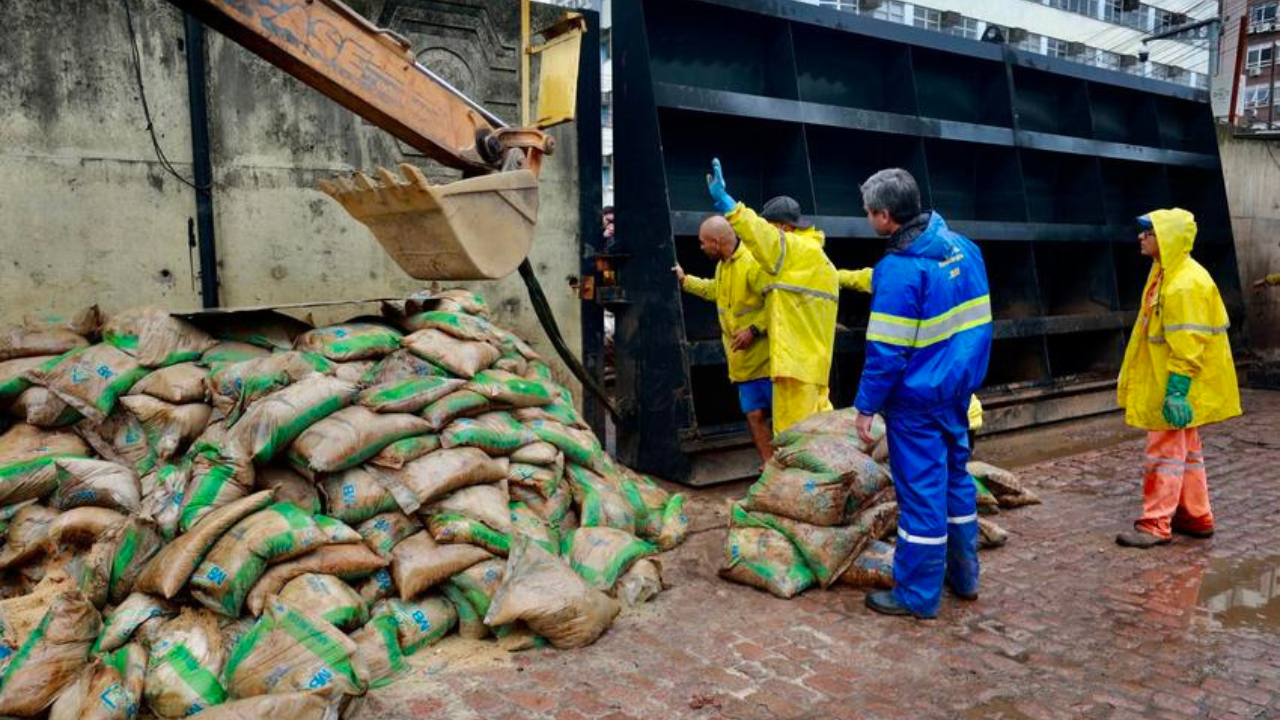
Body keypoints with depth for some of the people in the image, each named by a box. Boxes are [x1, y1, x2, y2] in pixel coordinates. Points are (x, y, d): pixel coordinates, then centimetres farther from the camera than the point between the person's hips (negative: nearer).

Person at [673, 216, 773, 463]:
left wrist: (754, 329, -25)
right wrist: (685, 280, 37)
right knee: (755, 415, 8)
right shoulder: (722, 265, 14)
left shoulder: (752, 263, -19)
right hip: (744, 361, 9)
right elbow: (713, 289, 35)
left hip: (766, 358, -9)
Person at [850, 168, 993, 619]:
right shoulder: (962, 247, 4)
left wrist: (866, 407, -12)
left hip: (916, 400, -8)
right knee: (955, 477, 19)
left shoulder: (898, 270, -22)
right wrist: (967, 376, 19)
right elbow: (978, 324, 11)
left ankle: (917, 595, 13)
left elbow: (886, 351, -21)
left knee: (921, 489, 1)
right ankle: (963, 575, 33)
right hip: (958, 391, 8)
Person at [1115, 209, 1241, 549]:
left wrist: (1176, 390, -25)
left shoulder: (1185, 285, -21)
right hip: (1161, 383, 10)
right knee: (1186, 451, 17)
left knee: (1165, 451, -5)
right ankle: (1196, 517, 27)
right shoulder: (1166, 274, 12)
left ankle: (1156, 525, 2)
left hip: (1174, 387, -10)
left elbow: (1187, 346, -24)